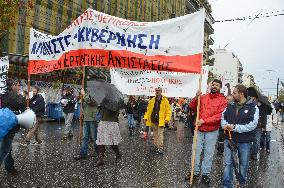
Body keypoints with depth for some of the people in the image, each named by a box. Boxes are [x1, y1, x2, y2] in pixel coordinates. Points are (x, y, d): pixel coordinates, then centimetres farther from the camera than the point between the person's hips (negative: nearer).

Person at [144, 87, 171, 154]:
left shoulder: (165, 100, -2)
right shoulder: (152, 100, 9)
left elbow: (168, 110, -3)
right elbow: (148, 109, 12)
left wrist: (167, 118, -12)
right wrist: (146, 117, 4)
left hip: (161, 121, -4)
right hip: (153, 120, 4)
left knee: (160, 134, -6)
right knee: (155, 134, 14)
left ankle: (160, 148, -1)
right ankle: (156, 146, 25)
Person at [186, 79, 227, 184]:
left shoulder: (222, 100, -3)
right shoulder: (203, 97, 7)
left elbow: (219, 116, -13)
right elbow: (191, 107, 5)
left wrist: (204, 121, -19)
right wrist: (196, 98, -12)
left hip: (212, 131, -2)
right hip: (199, 129, 3)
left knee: (209, 153, 7)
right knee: (195, 151, 6)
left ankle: (205, 174, 20)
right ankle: (195, 173, 19)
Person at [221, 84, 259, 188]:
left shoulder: (252, 107, -8)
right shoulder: (230, 106, 5)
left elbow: (253, 124, -17)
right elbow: (223, 117, 11)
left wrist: (235, 127, -22)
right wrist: (225, 125, -12)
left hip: (244, 141, -3)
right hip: (229, 139, 3)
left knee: (243, 164, 16)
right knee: (227, 163, 5)